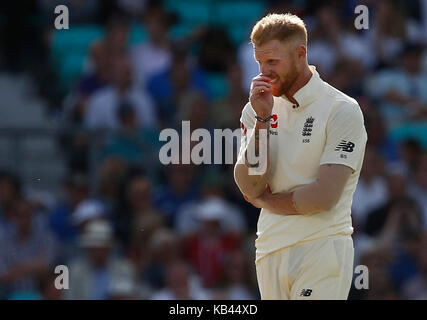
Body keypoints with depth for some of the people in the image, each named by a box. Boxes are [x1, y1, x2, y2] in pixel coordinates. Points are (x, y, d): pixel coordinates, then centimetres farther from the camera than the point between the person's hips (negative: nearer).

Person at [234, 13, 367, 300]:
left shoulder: (342, 110, -7)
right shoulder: (256, 109, 11)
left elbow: (323, 197, -14)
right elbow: (249, 187, -1)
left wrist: (267, 201, 0)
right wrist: (262, 119, -8)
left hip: (321, 252, -5)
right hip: (270, 251, 5)